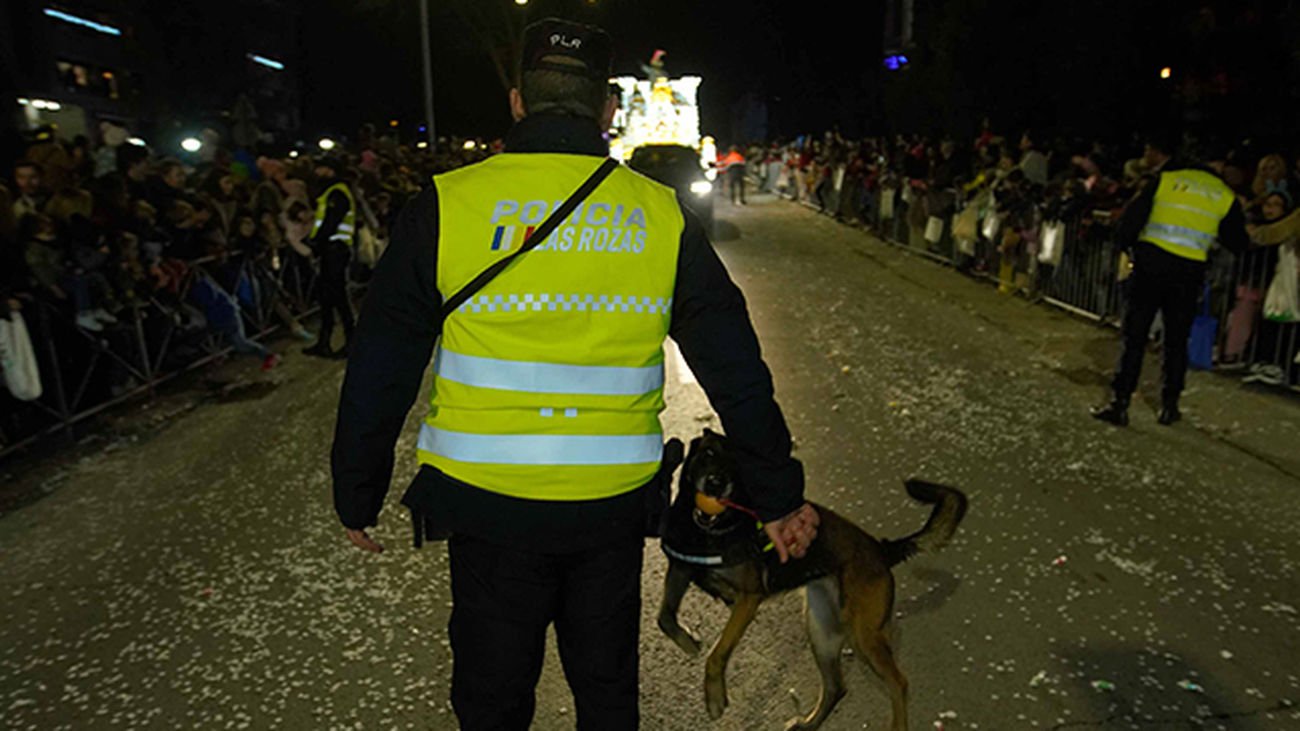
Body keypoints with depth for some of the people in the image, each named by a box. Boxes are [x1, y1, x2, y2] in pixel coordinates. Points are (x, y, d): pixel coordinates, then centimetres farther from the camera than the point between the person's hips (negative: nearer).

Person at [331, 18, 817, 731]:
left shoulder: (445, 206, -8)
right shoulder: (663, 216, -3)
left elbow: (378, 371, -5)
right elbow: (737, 372, -1)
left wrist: (357, 497, 8)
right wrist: (778, 495, 9)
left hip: (486, 504, -1)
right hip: (614, 505, 2)